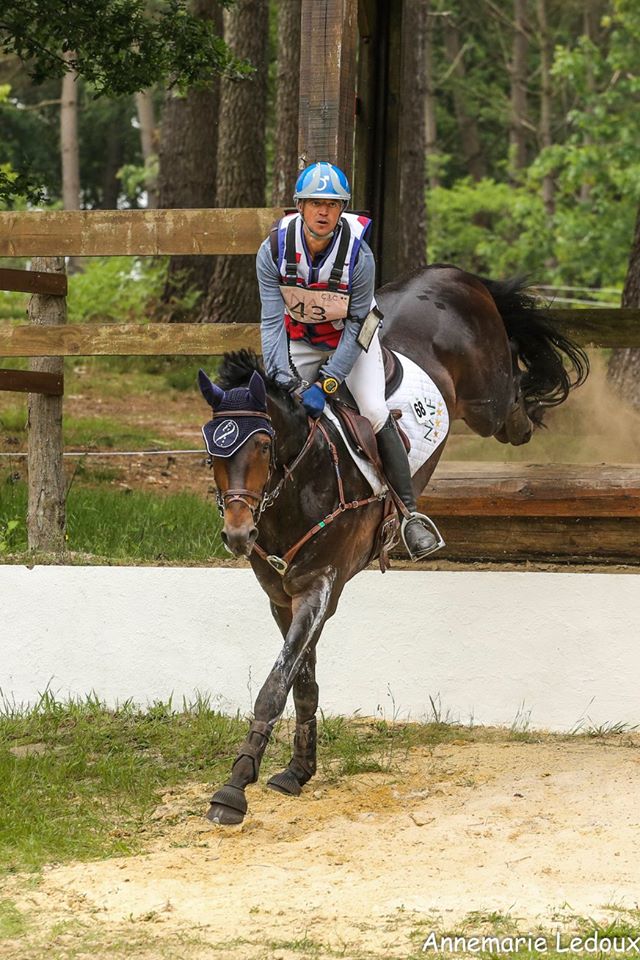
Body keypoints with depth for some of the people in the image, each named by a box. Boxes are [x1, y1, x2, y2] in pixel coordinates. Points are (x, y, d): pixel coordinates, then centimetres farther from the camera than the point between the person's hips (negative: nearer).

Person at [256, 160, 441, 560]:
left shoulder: (358, 254, -30)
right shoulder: (274, 250, -25)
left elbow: (356, 328, -24)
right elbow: (272, 321, -21)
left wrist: (326, 383, -32)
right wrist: (282, 381, -32)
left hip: (352, 336, -2)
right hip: (300, 338, 2)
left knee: (374, 411, -18)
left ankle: (410, 513, -12)